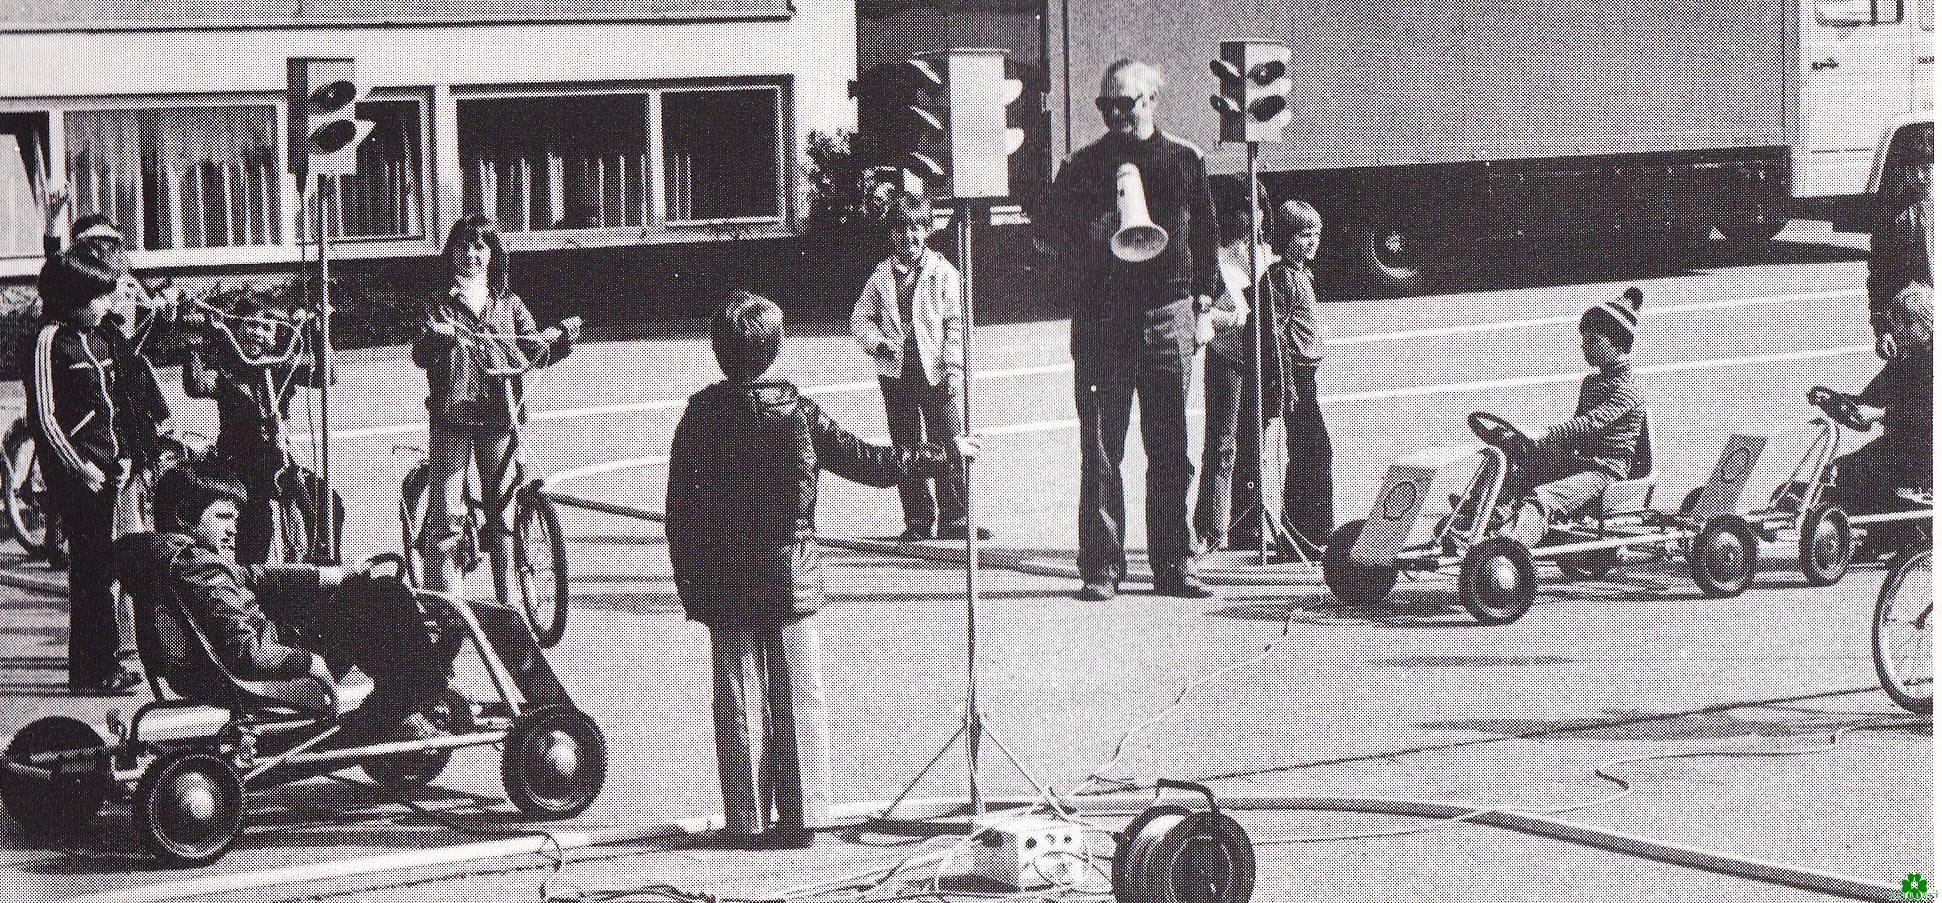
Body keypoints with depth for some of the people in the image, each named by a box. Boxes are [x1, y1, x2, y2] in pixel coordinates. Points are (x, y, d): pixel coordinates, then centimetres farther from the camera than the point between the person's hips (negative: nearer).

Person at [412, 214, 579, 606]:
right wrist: (436, 336, -26)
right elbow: (419, 355, -5)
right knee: (446, 513, -6)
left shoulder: (508, 304, 14)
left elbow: (536, 350, 8)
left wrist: (563, 338, -11)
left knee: (502, 507, 4)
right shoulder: (442, 304, 7)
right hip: (452, 414, -2)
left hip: (498, 414, 2)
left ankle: (506, 602, 10)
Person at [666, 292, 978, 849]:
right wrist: (945, 455, 10)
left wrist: (690, 585, 5)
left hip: (725, 585, 0)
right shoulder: (798, 412, -6)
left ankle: (748, 821, 6)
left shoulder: (701, 415, -6)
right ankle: (801, 817, 9)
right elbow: (870, 463, -2)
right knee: (799, 699, 8)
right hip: (792, 578, 0)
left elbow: (680, 509, -3)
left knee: (740, 703, 5)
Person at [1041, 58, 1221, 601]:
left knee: (1171, 450, 4)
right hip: (1099, 320, -1)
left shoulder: (1184, 160, 9)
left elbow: (1204, 235, 13)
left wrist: (1202, 304, 9)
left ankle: (1174, 565, 10)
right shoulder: (1083, 166, 7)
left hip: (1167, 316, 1)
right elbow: (1055, 230, 1)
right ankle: (1101, 568, 3)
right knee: (1101, 450, -1)